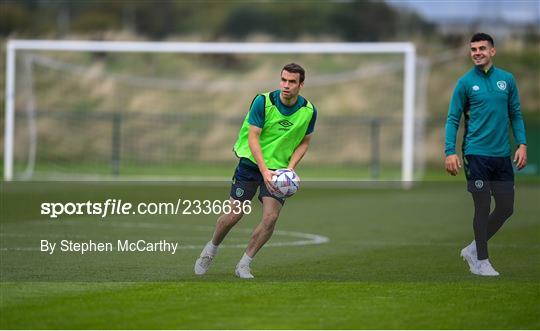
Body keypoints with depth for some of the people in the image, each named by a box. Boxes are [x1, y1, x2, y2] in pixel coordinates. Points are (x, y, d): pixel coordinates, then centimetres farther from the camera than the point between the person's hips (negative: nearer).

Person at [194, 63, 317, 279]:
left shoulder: (309, 111, -6)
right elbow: (253, 138, -16)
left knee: (270, 218, -14)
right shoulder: (263, 101, -16)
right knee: (234, 215, -4)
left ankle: (244, 265, 1)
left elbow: (304, 141, 8)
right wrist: (264, 170, -27)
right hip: (251, 163, -2)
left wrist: (290, 168, -8)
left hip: (279, 169, 2)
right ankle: (210, 250, 25)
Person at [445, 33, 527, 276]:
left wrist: (522, 144, 0)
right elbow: (453, 119, -1)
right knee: (483, 207, -3)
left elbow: (516, 115, 13)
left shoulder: (507, 79, 8)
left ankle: (473, 249, 22)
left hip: (502, 155, 4)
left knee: (506, 208, 5)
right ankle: (481, 261, 9)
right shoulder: (465, 82, -2)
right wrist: (450, 152, -12)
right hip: (476, 153, -4)